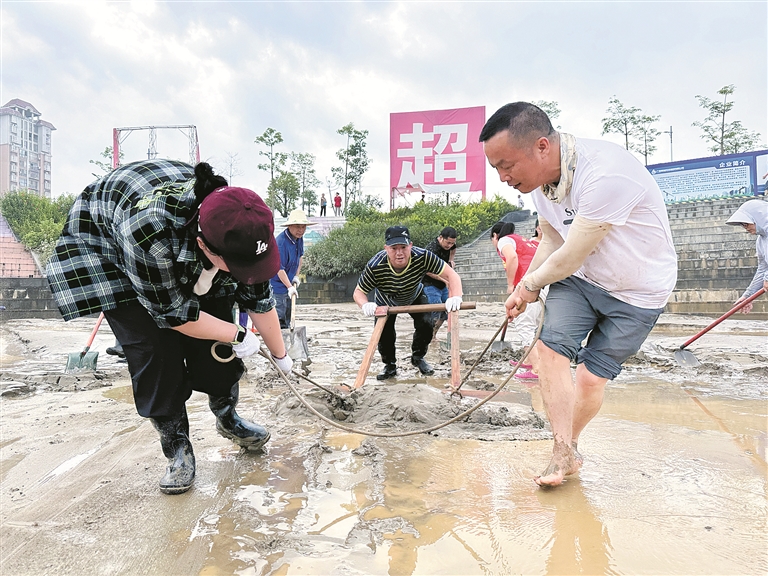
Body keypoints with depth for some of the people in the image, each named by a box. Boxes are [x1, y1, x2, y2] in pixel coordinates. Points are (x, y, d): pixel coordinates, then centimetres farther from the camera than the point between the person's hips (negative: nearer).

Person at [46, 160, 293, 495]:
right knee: (154, 349, -16)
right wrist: (238, 336, -20)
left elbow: (259, 299, -13)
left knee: (214, 333, -5)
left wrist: (281, 356, -1)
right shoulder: (150, 230, -46)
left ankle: (227, 419, 18)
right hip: (107, 249, -4)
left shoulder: (243, 228, -30)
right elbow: (172, 313, -30)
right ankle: (177, 448, 3)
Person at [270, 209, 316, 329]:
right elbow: (279, 268, -27)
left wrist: (296, 276, 8)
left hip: (289, 282, 9)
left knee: (287, 315, 19)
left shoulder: (299, 238, 0)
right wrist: (290, 287, -28)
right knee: (279, 315, -9)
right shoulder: (281, 242, -27)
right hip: (278, 284, -9)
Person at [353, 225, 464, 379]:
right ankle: (390, 365, 24)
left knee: (426, 325, -13)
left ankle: (418, 357, 18)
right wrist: (365, 305, -51)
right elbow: (358, 292, -27)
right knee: (384, 332, -7)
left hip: (414, 297, 1)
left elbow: (451, 275, -37)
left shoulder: (422, 257, -38)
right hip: (385, 301, -1)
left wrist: (455, 297, -56)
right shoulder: (375, 266, -39)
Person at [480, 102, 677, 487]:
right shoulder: (540, 179, -8)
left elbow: (570, 258, -27)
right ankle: (565, 452, -1)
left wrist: (531, 283, -9)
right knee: (550, 348, -12)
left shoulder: (605, 173, -35)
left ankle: (568, 446, 26)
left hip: (637, 290, -6)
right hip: (578, 277, 6)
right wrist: (523, 291, 3)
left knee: (591, 376, -1)